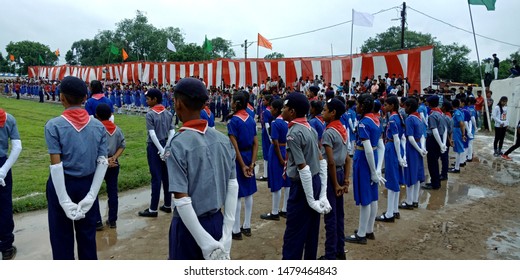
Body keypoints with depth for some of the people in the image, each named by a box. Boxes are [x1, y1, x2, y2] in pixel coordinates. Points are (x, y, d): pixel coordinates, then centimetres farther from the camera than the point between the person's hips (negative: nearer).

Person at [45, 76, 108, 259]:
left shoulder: (54, 125, -12)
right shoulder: (98, 126, -2)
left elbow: (56, 165, -17)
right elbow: (103, 162, -7)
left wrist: (64, 201, -16)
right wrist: (91, 195, -8)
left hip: (62, 185, -3)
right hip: (87, 184, 3)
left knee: (61, 236, 11)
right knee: (87, 234, 15)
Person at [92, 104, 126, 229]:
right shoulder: (117, 129, 2)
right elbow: (122, 146, -1)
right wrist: (113, 158, -9)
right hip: (113, 164, 4)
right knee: (112, 192, 11)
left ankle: (97, 221, 7)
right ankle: (112, 220, 17)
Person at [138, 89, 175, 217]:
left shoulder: (150, 114, -12)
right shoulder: (169, 113, 6)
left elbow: (152, 134, -19)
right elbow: (172, 132, -2)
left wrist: (161, 150, -17)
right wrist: (166, 148, -7)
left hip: (154, 147, -6)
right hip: (165, 146, 6)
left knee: (156, 178, -3)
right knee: (166, 176, 12)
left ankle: (153, 209, 6)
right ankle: (167, 205, 21)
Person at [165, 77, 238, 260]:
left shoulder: (177, 145, -18)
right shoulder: (224, 140, -1)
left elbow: (182, 200, -23)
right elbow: (233, 186, -3)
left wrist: (206, 243, -19)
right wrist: (226, 234, -2)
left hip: (189, 226, -5)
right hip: (217, 222, 5)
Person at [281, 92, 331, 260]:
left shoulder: (293, 134, -20)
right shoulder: (310, 128, 8)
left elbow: (304, 169, -23)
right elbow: (322, 161, 8)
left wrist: (311, 200, -17)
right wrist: (323, 195, 8)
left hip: (302, 186, -9)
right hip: (316, 181, 9)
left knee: (293, 234, 3)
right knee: (311, 230, 18)